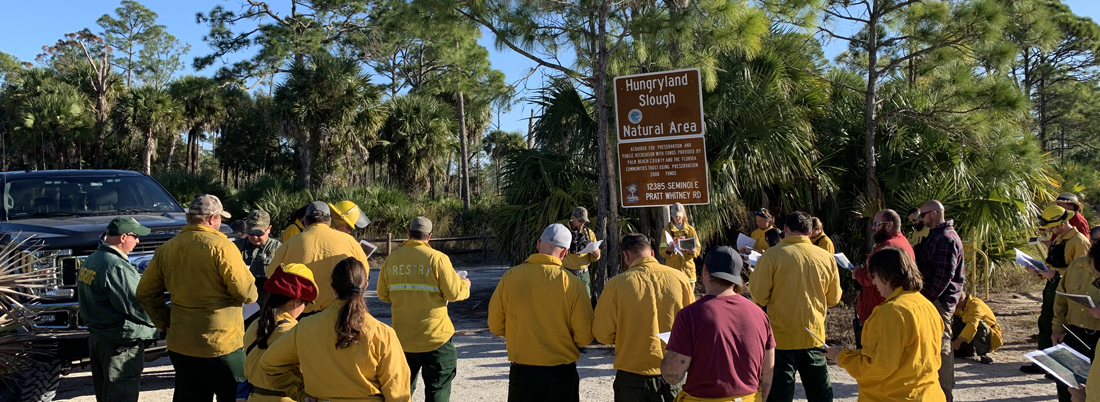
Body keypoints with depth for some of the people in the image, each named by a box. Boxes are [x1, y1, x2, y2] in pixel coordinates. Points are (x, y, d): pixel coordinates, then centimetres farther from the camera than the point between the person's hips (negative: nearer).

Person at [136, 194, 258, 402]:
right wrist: (251, 293, 6)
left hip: (180, 344, 6)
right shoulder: (220, 246, -15)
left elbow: (145, 292, 10)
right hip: (222, 345, -6)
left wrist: (165, 322, 15)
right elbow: (246, 292, -15)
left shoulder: (166, 249, 5)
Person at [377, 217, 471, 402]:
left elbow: (383, 295, 7)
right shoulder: (437, 258, -13)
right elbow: (453, 293, -13)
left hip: (402, 337, 4)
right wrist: (465, 285, 8)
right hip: (434, 337, -4)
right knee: (438, 387, 7)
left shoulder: (391, 260, 0)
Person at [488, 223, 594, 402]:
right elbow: (584, 337, -10)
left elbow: (495, 326, 1)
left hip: (522, 371, 1)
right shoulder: (571, 283, -13)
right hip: (561, 372, -1)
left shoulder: (510, 276, -8)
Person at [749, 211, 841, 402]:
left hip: (780, 336, -3)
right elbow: (833, 299, 7)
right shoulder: (826, 257, -1)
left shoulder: (771, 255, -14)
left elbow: (759, 297, -12)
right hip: (814, 335, 4)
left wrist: (752, 279, 7)